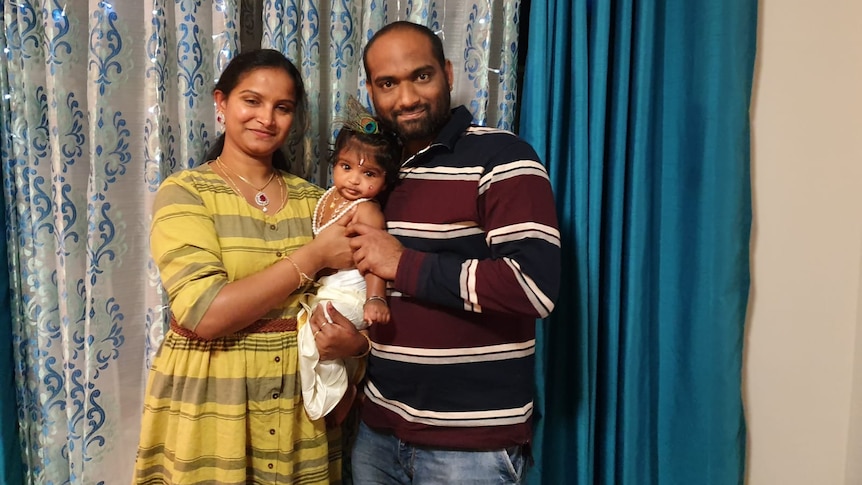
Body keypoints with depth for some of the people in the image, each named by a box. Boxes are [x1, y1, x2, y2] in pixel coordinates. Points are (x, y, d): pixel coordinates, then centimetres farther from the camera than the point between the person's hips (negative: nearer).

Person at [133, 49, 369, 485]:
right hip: (210, 405, -4)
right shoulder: (184, 192, -8)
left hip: (301, 408, 4)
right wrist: (313, 256, -17)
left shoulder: (312, 199, 4)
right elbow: (204, 314, -21)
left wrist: (356, 338, -16)